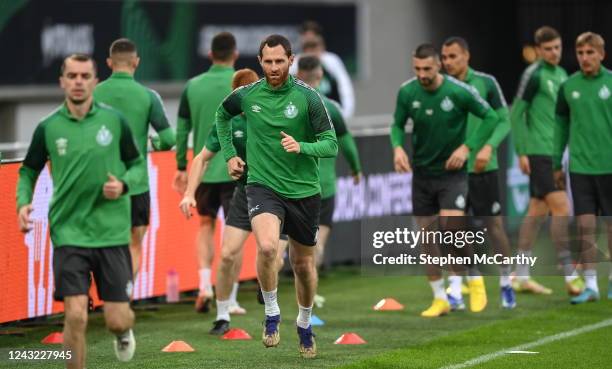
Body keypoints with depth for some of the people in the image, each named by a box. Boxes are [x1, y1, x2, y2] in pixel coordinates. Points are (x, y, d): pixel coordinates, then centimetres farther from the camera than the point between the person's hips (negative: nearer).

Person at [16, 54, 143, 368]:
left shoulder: (114, 121, 0)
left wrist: (124, 185, -11)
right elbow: (28, 171, 14)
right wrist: (23, 203, -5)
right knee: (75, 316, -12)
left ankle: (123, 330, 41)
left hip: (112, 233, 1)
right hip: (69, 233, -1)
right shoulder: (48, 128, 1)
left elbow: (138, 165, 10)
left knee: (117, 320, 2)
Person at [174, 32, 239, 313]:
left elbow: (181, 131, 5)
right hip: (235, 170, -3)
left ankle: (205, 284, 2)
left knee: (205, 225, 17)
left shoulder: (192, 86, 4)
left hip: (203, 170, 3)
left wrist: (181, 167, 14)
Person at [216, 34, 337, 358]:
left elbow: (331, 144, -9)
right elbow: (222, 115, 22)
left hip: (303, 191, 0)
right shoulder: (247, 95, -1)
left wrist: (301, 147, -27)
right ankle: (271, 314, -8)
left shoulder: (307, 97, -8)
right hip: (263, 186, 0)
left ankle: (305, 324, 38)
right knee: (267, 247, -28)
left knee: (303, 264, 13)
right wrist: (229, 154, 16)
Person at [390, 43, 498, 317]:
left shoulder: (458, 92, -16)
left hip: (452, 173, -4)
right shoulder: (407, 92, -7)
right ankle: (440, 300, 17)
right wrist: (397, 147, -15)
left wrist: (467, 147, -15)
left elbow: (491, 117, -6)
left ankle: (475, 281, 7)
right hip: (422, 173, 4)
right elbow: (397, 125, 6)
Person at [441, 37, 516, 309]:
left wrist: (489, 147, -18)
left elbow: (503, 120, -3)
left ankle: (506, 283, 22)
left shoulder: (485, 83, -4)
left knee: (494, 225, 5)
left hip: (483, 167, -2)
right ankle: (455, 292, -1)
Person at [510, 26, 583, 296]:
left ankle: (522, 277, 16)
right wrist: (521, 152, -14)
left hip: (553, 153, 8)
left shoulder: (561, 75, 14)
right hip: (539, 152, -8)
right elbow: (516, 113, -10)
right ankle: (570, 277, -11)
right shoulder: (534, 75, -9)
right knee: (561, 208, -12)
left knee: (537, 211, 10)